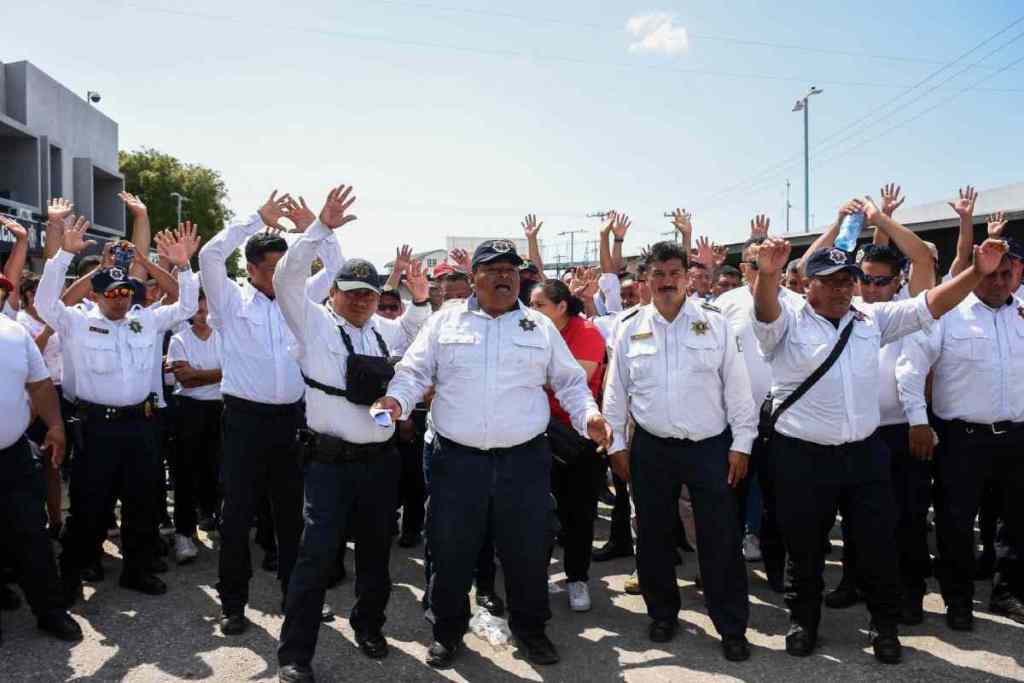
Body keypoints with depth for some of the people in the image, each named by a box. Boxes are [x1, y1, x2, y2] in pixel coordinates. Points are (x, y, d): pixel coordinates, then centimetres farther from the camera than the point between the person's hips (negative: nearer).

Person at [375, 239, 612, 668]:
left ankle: (530, 627, 33)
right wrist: (398, 399, -16)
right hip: (457, 459, -1)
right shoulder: (446, 321, 5)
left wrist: (589, 416, -3)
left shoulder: (541, 327, 9)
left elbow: (570, 382, 12)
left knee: (528, 551, 10)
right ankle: (448, 630, 30)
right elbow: (415, 371, 3)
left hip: (524, 459, 1)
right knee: (451, 551, 8)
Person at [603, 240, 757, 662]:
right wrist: (616, 443, 4)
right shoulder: (630, 329, 2)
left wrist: (741, 443, -3)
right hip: (650, 449, 2)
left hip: (710, 447, -1)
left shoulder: (715, 324, -1)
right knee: (654, 536, 12)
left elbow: (737, 387, 0)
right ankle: (662, 613, 32)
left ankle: (732, 628, 19)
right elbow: (616, 390, 6)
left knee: (721, 540, 3)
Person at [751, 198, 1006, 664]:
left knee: (878, 545, 11)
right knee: (805, 548, 11)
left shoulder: (872, 320, 9)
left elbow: (929, 305, 5)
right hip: (802, 456, -3)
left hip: (865, 453, 4)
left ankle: (885, 625, 33)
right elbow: (765, 308, -26)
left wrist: (977, 272, -9)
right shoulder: (787, 324, -6)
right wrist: (767, 274, -48)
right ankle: (804, 620, 33)